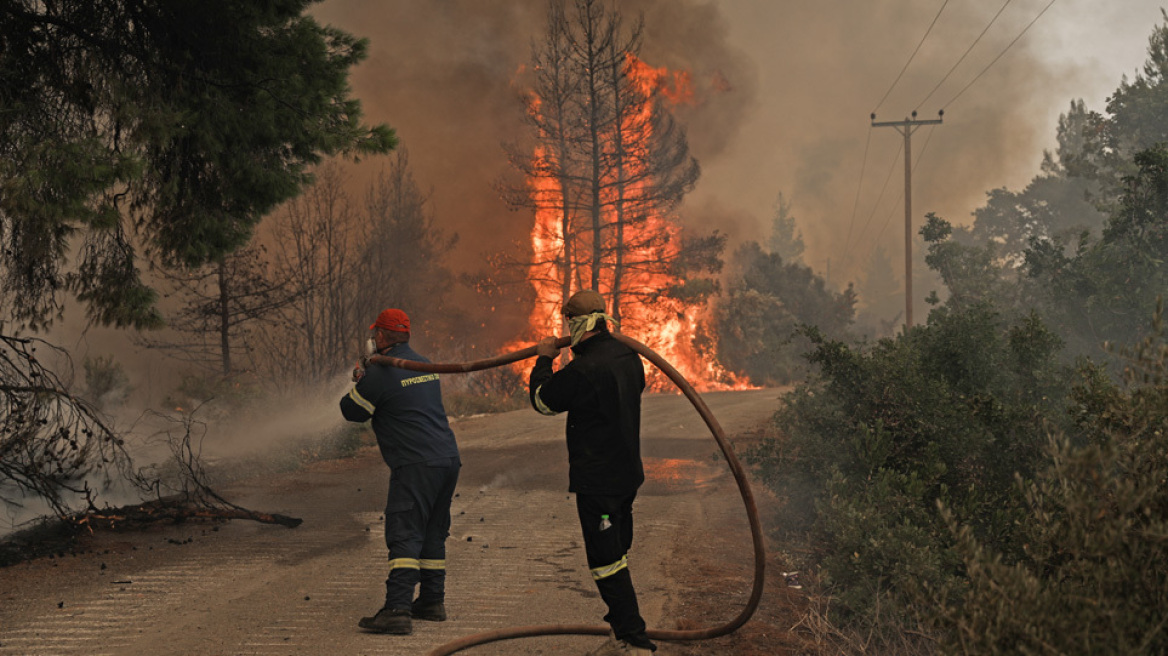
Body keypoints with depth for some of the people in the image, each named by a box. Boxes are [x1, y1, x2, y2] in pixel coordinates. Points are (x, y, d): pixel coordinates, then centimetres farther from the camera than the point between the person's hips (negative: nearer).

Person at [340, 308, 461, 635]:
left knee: (405, 536, -12)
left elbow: (351, 410, 3)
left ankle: (397, 610, -20)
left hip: (416, 464, -8)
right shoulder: (424, 365, 17)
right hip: (448, 458, 8)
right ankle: (432, 601, 23)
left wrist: (358, 384, 22)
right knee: (433, 534, 17)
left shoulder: (382, 373, -8)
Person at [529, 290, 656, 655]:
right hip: (627, 474, 9)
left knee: (607, 562, -4)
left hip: (597, 482, -9)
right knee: (615, 556, 18)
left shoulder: (582, 371, -22)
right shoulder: (628, 357, 3)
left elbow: (541, 400, -6)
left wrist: (544, 359, 11)